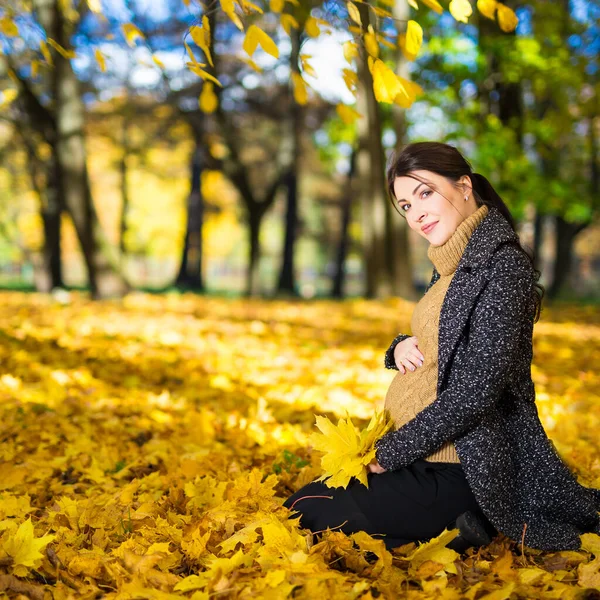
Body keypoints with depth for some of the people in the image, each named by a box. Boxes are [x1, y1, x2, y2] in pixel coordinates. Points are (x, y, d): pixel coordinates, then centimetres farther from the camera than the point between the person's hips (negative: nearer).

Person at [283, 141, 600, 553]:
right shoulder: (455, 266, 11)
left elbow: (477, 388, -24)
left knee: (303, 513, -13)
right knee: (304, 498, 17)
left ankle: (458, 533, -6)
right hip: (429, 454, 10)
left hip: (459, 472, -10)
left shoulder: (502, 264, -18)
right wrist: (400, 349, -2)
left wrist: (388, 454, -17)